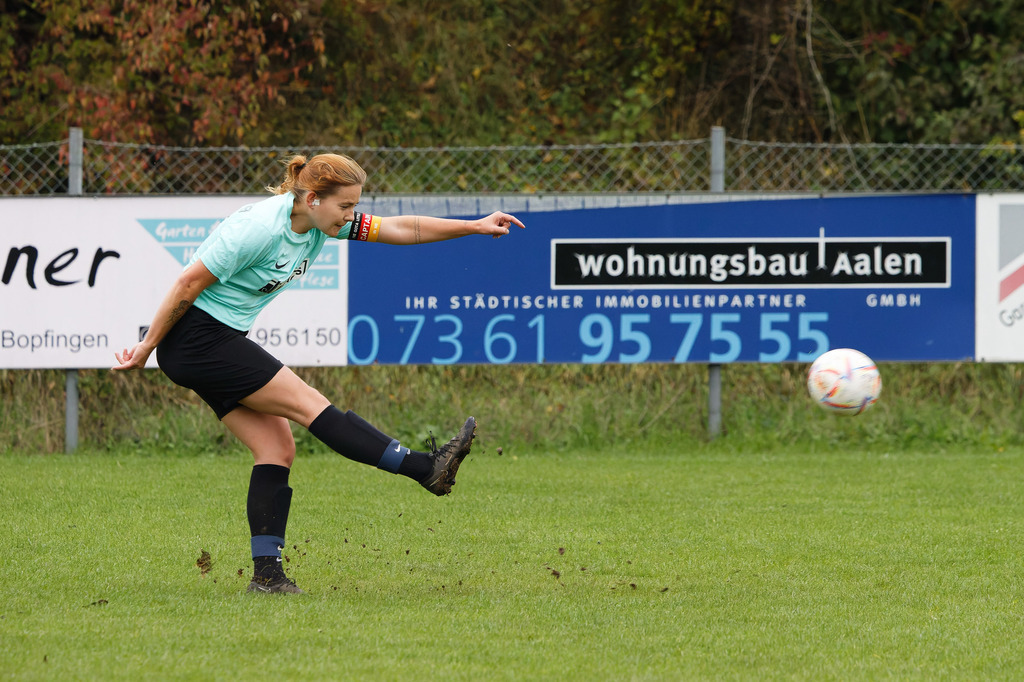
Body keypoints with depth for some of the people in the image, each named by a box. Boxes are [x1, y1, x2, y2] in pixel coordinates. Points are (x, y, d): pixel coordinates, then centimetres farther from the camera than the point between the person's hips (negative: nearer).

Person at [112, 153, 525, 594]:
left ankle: (266, 574, -3)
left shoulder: (322, 222, 1)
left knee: (278, 448, 0)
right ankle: (427, 470, -14)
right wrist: (146, 349, -14)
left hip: (222, 342, 10)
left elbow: (401, 229, 6)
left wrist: (474, 226, 0)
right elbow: (188, 283, -20)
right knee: (307, 404, -12)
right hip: (195, 337, -10)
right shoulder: (258, 228, -25)